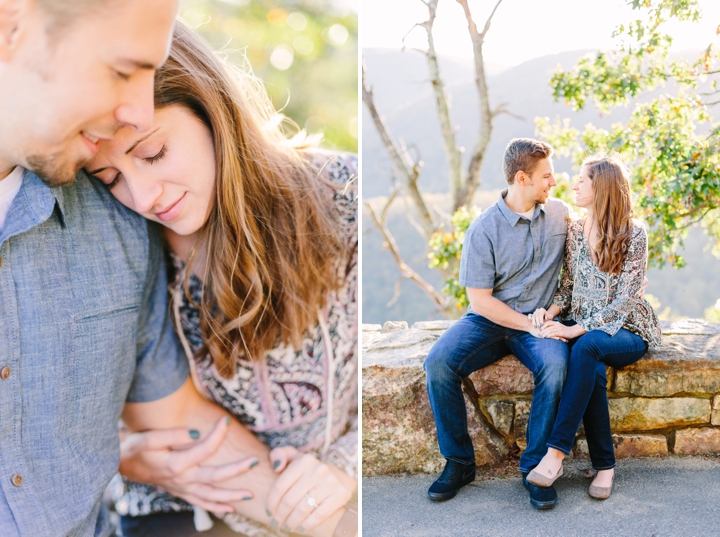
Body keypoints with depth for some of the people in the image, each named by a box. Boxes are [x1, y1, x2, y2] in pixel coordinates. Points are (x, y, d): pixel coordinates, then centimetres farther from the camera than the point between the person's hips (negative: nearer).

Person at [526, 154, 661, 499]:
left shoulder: (633, 234, -10)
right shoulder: (574, 231, 7)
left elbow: (623, 301, -14)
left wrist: (576, 329, -24)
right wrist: (551, 311, -10)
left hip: (625, 330, -3)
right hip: (582, 326, 4)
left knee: (586, 347, -38)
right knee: (593, 370, -32)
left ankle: (556, 452, -38)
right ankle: (604, 465, -20)